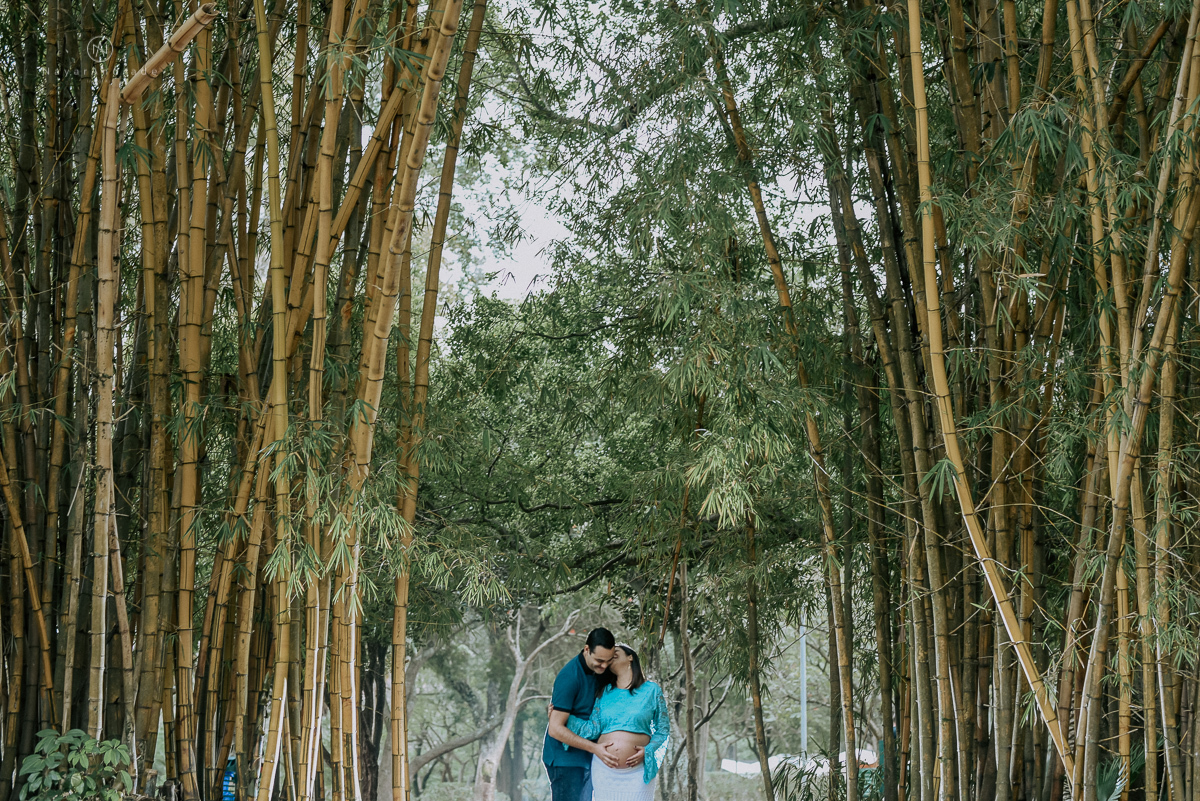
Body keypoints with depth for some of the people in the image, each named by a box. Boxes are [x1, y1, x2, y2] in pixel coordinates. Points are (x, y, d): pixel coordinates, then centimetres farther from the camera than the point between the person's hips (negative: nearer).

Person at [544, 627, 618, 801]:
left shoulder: (599, 670, 3)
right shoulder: (569, 677, -22)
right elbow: (555, 729, -23)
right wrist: (594, 748, -24)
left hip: (587, 758, 8)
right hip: (565, 759, -8)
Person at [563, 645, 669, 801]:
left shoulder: (651, 690, 5)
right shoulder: (605, 692, 11)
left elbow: (663, 731, 6)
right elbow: (593, 729, 3)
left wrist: (648, 751, -10)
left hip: (637, 771, -2)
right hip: (604, 769, 2)